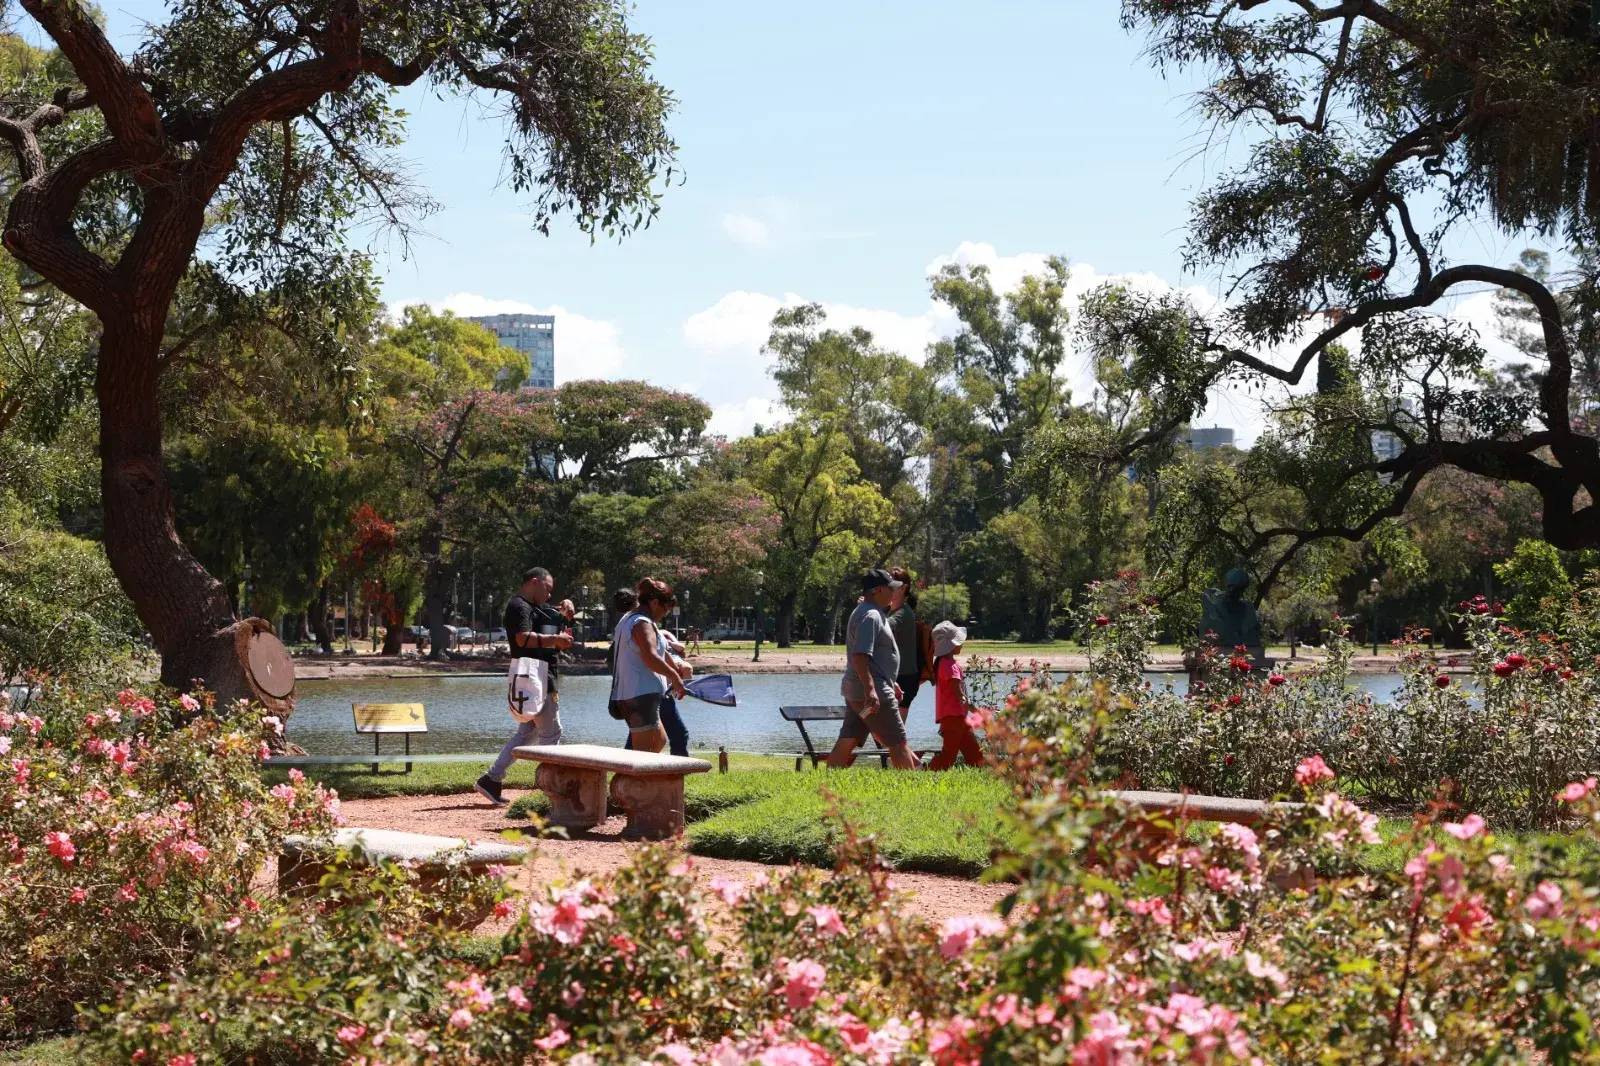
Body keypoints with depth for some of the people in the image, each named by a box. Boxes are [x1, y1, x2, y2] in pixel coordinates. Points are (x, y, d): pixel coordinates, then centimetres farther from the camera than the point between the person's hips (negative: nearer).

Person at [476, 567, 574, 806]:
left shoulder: (537, 607, 22)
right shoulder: (519, 606, -10)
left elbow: (557, 619, 35)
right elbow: (523, 638, -24)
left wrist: (565, 610, 12)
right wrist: (556, 639, -22)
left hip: (541, 676, 11)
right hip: (532, 676, -11)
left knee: (527, 732, 12)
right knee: (551, 732, -6)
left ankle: (492, 780, 11)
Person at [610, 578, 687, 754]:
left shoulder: (627, 620, 20)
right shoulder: (643, 623, -14)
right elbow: (651, 658, -27)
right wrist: (674, 676, -16)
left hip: (625, 694, 10)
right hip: (641, 694, -10)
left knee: (660, 740, 19)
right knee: (643, 751, -9)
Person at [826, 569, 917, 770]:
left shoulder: (868, 613, 19)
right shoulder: (870, 616, -15)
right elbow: (860, 656, -25)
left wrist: (891, 683, 30)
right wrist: (870, 689, -31)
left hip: (855, 691, 10)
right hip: (874, 693, -10)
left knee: (847, 741, 8)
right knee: (898, 742, -3)